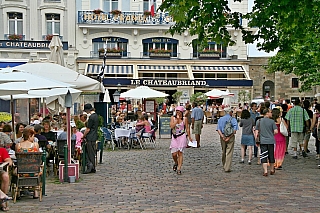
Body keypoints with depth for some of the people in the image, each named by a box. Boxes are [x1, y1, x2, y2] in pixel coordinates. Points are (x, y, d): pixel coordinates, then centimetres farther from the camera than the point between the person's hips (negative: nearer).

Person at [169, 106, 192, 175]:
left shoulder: (185, 119, 2)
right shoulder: (173, 118, 3)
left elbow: (187, 128, 7)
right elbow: (171, 126, -11)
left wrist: (189, 137, 7)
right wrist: (177, 119, -11)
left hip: (182, 136, -1)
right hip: (174, 137, 1)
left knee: (180, 153, -5)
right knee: (174, 154, -2)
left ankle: (179, 169, -1)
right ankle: (176, 163, 29)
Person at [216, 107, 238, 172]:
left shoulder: (220, 119, 6)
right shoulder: (233, 119, -4)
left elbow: (218, 129, -5)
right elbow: (234, 130, -14)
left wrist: (223, 137, -13)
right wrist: (229, 137, -14)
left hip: (223, 136, 4)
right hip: (231, 137, -3)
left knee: (223, 152, 18)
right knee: (229, 152, -1)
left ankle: (224, 166, 31)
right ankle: (227, 168, -5)